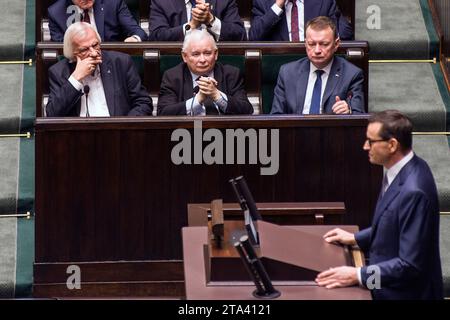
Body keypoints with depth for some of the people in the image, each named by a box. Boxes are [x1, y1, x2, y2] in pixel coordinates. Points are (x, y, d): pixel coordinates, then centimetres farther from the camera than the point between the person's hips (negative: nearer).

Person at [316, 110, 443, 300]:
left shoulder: (413, 191, -27)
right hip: (389, 285, 8)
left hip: (405, 293, -8)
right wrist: (355, 239, 13)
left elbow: (410, 264, -25)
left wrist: (357, 276, -23)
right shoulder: (401, 170, 1)